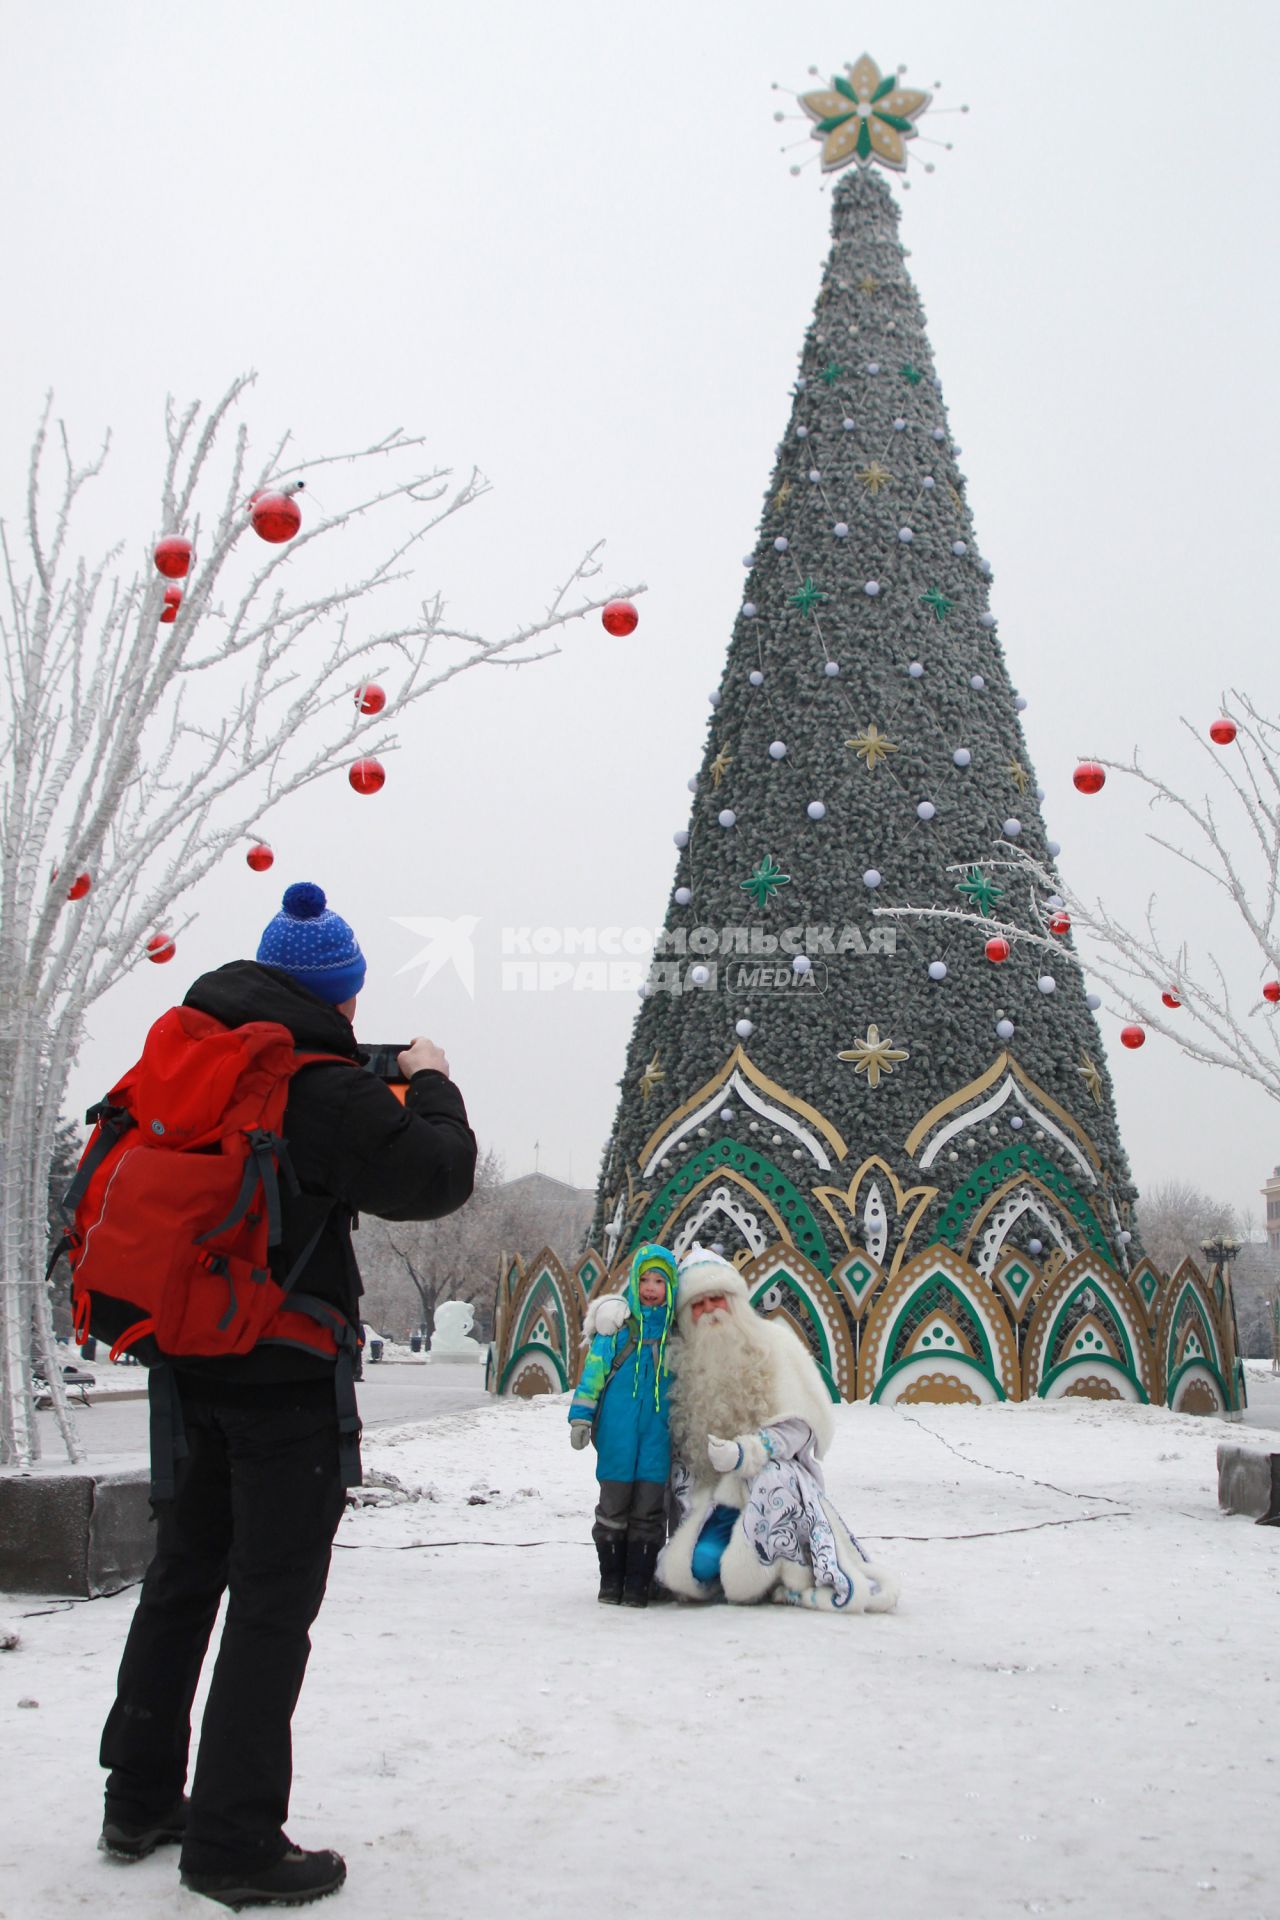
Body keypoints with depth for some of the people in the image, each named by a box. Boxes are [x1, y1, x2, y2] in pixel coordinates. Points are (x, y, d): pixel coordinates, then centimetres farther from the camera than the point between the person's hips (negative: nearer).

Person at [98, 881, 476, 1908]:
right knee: (274, 1600, 2)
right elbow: (438, 1178, -15)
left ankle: (141, 1802, 32)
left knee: (183, 1576, 20)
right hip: (287, 1372, -7)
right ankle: (235, 1842, 10)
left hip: (192, 1359, 8)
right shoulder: (328, 1091, -19)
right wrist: (430, 1084, 2)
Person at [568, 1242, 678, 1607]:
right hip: (618, 1426, -1)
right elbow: (594, 1368, 3)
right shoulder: (617, 1320, 1)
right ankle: (611, 1581, 16)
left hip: (659, 1428, 1)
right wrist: (580, 1416, -1)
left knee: (649, 1508, 1)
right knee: (614, 1503, 3)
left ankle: (638, 1584, 11)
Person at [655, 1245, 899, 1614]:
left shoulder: (773, 1342, -3)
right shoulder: (686, 1362, 7)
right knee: (697, 1566, -22)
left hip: (776, 1476, -3)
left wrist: (746, 1453, -22)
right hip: (718, 1494, 3)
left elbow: (801, 1423, -7)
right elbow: (679, 1442, 12)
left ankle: (794, 1579, -14)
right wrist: (689, 1507, 0)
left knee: (775, 1478, -37)